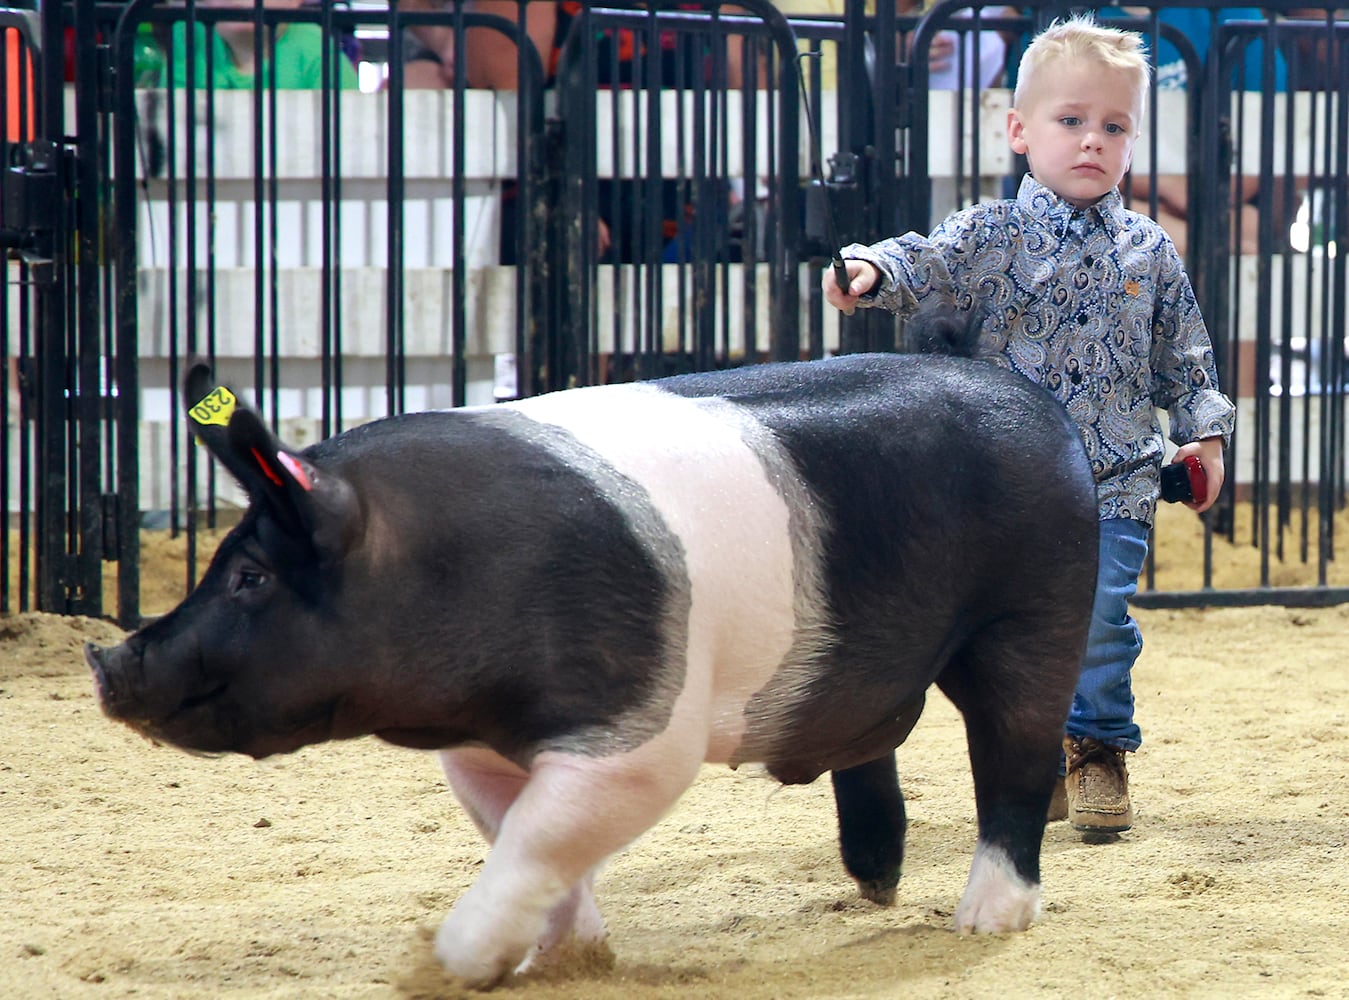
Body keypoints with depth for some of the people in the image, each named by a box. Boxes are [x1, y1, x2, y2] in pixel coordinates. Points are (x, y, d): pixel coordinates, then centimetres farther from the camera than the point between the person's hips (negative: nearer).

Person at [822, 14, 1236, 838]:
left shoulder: (1150, 253, 7)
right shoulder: (996, 237, -1)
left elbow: (1183, 352, 16)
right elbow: (928, 263, -17)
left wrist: (1204, 430, 10)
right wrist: (872, 271, -38)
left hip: (1116, 482, 0)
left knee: (1102, 617, -8)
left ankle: (1100, 750, 9)